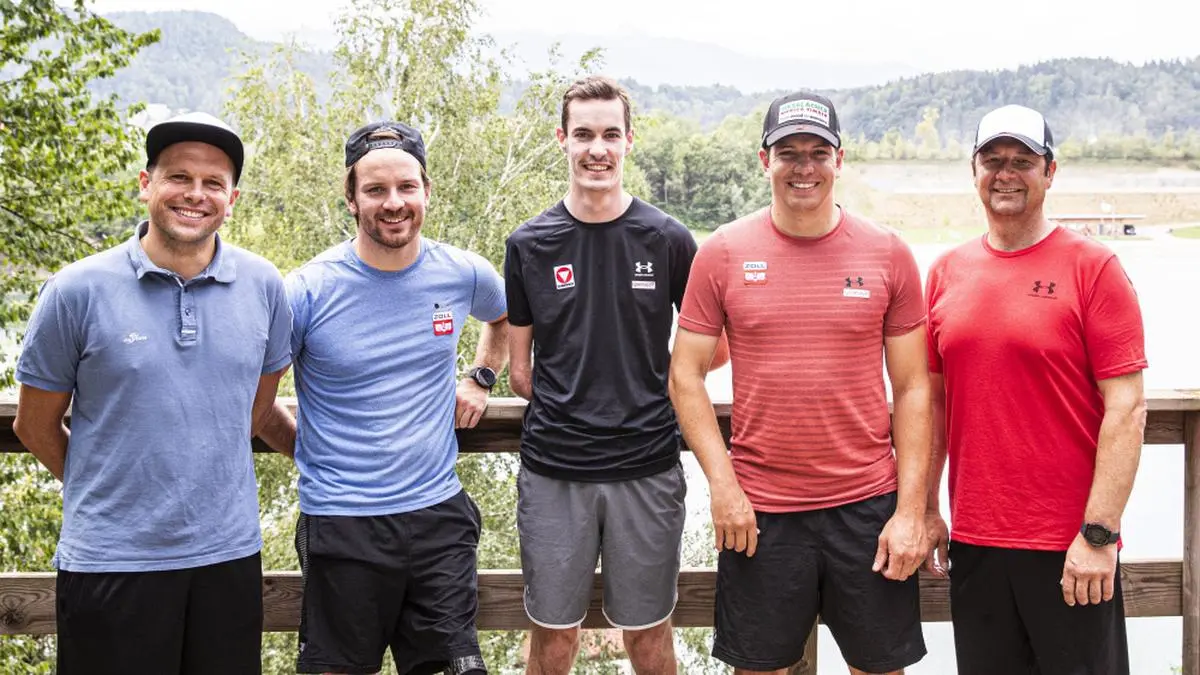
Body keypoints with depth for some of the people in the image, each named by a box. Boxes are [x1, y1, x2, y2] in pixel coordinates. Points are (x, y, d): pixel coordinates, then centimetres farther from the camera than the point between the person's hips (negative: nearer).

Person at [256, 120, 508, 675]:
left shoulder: (464, 275, -1)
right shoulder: (309, 290, -10)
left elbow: (506, 316, 23)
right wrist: (304, 450, 2)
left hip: (439, 512, 3)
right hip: (341, 522, -2)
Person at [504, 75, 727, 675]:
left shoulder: (667, 240, -1)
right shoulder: (530, 244, 2)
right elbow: (520, 367, 9)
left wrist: (652, 389, 2)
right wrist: (566, 408, 1)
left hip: (647, 467, 0)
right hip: (552, 471, 1)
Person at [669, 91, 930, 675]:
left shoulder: (888, 254, 1)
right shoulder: (723, 252, 0)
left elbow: (912, 389, 3)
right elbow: (685, 374, 2)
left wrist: (912, 509, -3)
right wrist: (721, 484, -6)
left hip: (868, 506, 0)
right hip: (758, 513, 0)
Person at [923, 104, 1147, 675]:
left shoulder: (1093, 268, -6)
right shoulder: (947, 273, 8)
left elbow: (1126, 408, -10)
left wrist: (1098, 534, -15)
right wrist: (927, 509, 10)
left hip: (1069, 546, -4)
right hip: (973, 541, 4)